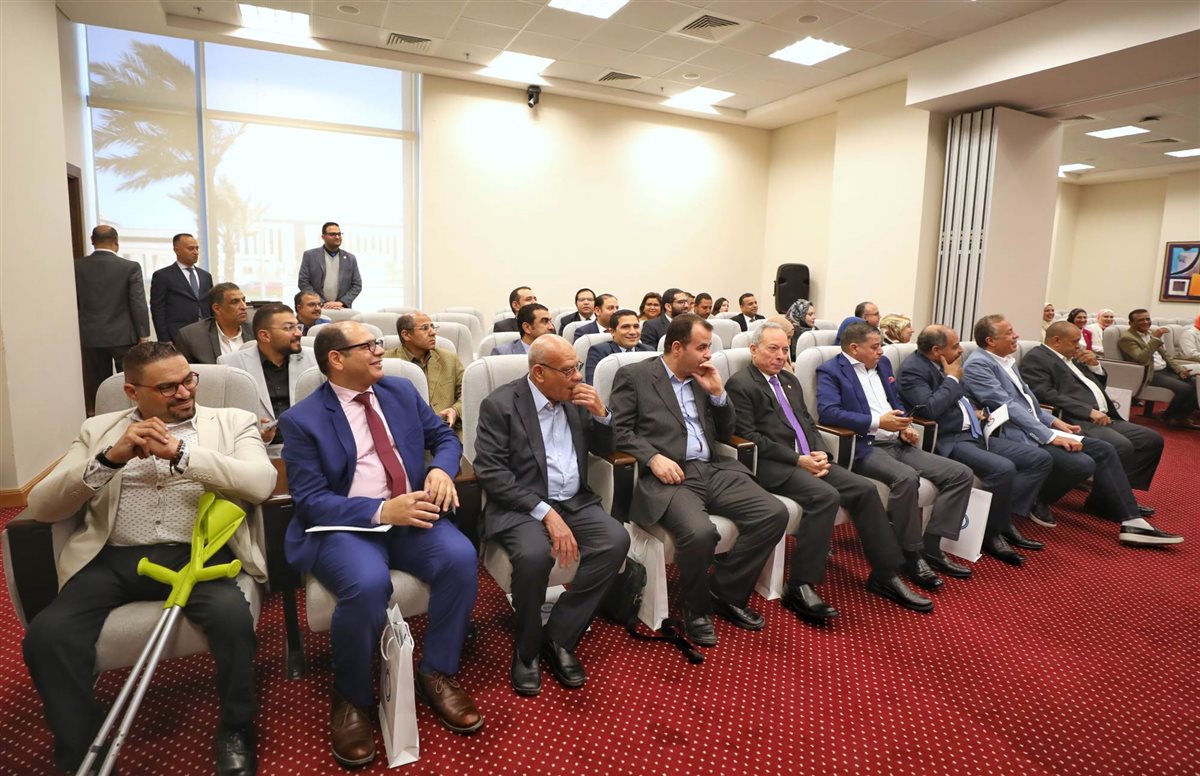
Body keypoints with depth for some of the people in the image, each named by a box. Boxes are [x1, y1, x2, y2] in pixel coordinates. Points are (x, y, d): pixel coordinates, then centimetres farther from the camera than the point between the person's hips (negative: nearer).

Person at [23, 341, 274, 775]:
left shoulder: (231, 421, 10)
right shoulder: (98, 429, 16)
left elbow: (261, 483, -8)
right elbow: (41, 507, 7)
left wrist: (180, 452, -14)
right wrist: (110, 457, -10)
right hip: (113, 559, 3)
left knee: (232, 616, -30)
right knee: (47, 635, -23)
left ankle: (236, 731, -3)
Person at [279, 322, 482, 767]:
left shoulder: (401, 391, 9)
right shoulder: (301, 419, -5)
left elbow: (444, 437, 13)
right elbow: (310, 501, -11)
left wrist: (441, 470, -11)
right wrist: (382, 510, -24)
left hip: (409, 515, 4)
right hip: (344, 528, -4)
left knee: (461, 557, -25)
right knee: (369, 584, -35)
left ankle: (436, 673, -2)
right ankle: (351, 698, -5)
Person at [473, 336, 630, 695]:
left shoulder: (575, 397, 8)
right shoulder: (500, 404, -9)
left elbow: (604, 450, 15)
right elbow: (490, 472, -16)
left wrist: (601, 414, -7)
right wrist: (545, 511, -23)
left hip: (575, 502, 5)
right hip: (521, 506, -5)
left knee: (617, 541, -22)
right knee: (535, 555, -35)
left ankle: (558, 637, -5)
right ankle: (526, 649, -5)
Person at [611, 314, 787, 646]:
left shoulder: (702, 378, 19)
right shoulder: (634, 376, 2)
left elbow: (725, 433, 21)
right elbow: (618, 430, -5)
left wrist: (718, 392, 5)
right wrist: (653, 457, -20)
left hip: (713, 470, 7)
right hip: (669, 475, -6)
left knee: (774, 513, -13)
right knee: (700, 532, -34)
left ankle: (725, 593, 6)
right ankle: (697, 608, -1)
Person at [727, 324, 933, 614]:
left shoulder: (790, 380, 22)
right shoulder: (740, 384, -5)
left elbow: (808, 423, 21)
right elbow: (749, 436, -13)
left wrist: (821, 453, -1)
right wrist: (797, 459, -15)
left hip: (808, 459, 8)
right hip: (772, 466, -8)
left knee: (865, 489, -8)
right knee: (826, 496, -30)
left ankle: (884, 576, 4)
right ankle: (799, 587, -23)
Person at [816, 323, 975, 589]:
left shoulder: (883, 364, 20)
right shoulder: (831, 371, -5)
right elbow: (827, 411, -20)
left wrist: (905, 426, 3)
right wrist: (877, 422, -21)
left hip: (897, 444, 9)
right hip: (865, 447, -8)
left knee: (961, 474, -4)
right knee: (906, 477, -35)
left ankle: (930, 547, -3)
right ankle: (911, 555, -16)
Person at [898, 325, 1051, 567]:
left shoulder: (944, 364, 13)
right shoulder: (913, 368, -14)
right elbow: (930, 409, -27)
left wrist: (973, 412, 9)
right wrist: (952, 379, -14)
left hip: (974, 435, 10)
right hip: (947, 441, -10)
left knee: (1041, 458, 1)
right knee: (1003, 468, -31)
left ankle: (1006, 519, 3)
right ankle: (992, 533, -9)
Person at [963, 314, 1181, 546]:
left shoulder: (1006, 360, 15)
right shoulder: (978, 364, -15)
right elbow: (1008, 406, -20)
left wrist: (1053, 421, 8)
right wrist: (1050, 436, -20)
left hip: (1035, 429, 10)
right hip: (1016, 436, -10)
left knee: (1103, 450, -1)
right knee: (1083, 464, -23)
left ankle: (1131, 523, 0)